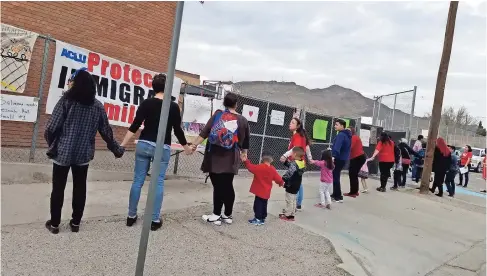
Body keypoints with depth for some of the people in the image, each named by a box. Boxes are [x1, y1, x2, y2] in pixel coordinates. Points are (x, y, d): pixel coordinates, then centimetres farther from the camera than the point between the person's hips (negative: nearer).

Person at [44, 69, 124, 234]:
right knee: (80, 188, 13)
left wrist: (51, 143, 9)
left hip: (63, 152, -2)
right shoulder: (98, 106, 2)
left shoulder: (66, 100, -8)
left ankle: (54, 224, 19)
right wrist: (116, 149, 16)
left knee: (58, 188, 9)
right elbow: (106, 132, 4)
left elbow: (52, 127, -11)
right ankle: (75, 223, 22)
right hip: (83, 154, 3)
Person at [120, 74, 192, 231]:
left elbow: (135, 126, -5)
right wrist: (186, 148, 13)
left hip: (144, 144, 2)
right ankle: (155, 220, 9)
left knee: (138, 180, 9)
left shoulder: (146, 103, 0)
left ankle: (131, 216, 19)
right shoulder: (173, 106, -4)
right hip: (162, 148, -2)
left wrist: (122, 144, -1)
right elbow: (178, 130, -1)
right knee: (159, 183, 5)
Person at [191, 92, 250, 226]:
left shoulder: (217, 115, 0)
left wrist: (194, 144, -4)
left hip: (215, 157, -2)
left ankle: (216, 215, 8)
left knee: (218, 186, 2)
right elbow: (245, 140, 13)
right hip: (230, 159, 2)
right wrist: (244, 153, 27)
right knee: (227, 186, 12)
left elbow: (204, 132, -6)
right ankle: (228, 215, 21)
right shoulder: (242, 120, 5)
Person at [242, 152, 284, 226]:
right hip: (266, 192, 6)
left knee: (258, 204, -1)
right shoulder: (273, 169, 1)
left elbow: (251, 167, -16)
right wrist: (281, 183, 26)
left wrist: (246, 161, -9)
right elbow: (278, 179, 6)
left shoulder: (259, 167, -15)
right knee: (264, 204, 16)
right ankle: (263, 218, 23)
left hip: (259, 191, -6)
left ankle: (258, 219, -2)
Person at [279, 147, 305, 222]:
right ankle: (292, 213, 30)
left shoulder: (294, 164, -25)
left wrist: (282, 179, -31)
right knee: (293, 200, 20)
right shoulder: (301, 163, 3)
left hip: (291, 185, -9)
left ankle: (288, 215, 11)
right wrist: (285, 161, 8)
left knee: (289, 200, 2)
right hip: (296, 186, 9)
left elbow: (289, 172, -37)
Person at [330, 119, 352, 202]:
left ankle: (338, 197, 1)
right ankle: (335, 194, 25)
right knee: (336, 177, 18)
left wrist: (333, 156, -43)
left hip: (338, 159, -10)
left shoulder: (341, 135, -18)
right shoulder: (347, 135, 14)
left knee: (335, 177, -4)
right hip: (343, 158, 10)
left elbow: (337, 147, -33)